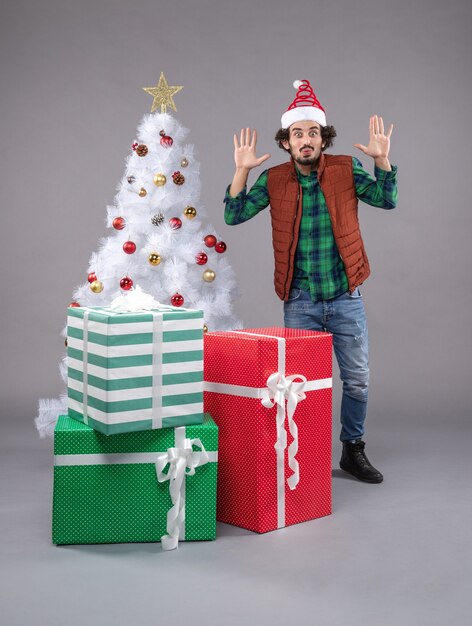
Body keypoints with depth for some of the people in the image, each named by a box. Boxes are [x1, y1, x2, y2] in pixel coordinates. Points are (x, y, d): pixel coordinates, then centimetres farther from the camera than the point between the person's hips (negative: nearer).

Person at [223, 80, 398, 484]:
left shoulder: (346, 170, -1)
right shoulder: (274, 180, -1)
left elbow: (387, 200, -3)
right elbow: (234, 215, -3)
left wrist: (382, 159, -17)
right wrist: (242, 169, -14)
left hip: (346, 298, 1)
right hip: (300, 302, 0)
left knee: (358, 380, 8)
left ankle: (353, 450, 28)